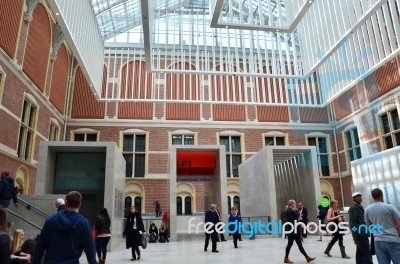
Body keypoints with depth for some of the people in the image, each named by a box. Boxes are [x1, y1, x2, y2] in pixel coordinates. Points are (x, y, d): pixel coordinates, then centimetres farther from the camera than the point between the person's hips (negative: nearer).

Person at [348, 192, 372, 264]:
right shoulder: (353, 208, -12)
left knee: (360, 254, 12)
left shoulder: (359, 207, 18)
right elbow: (352, 223, -17)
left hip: (362, 234, 10)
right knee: (367, 255, -10)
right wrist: (356, 237, -20)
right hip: (360, 235, -10)